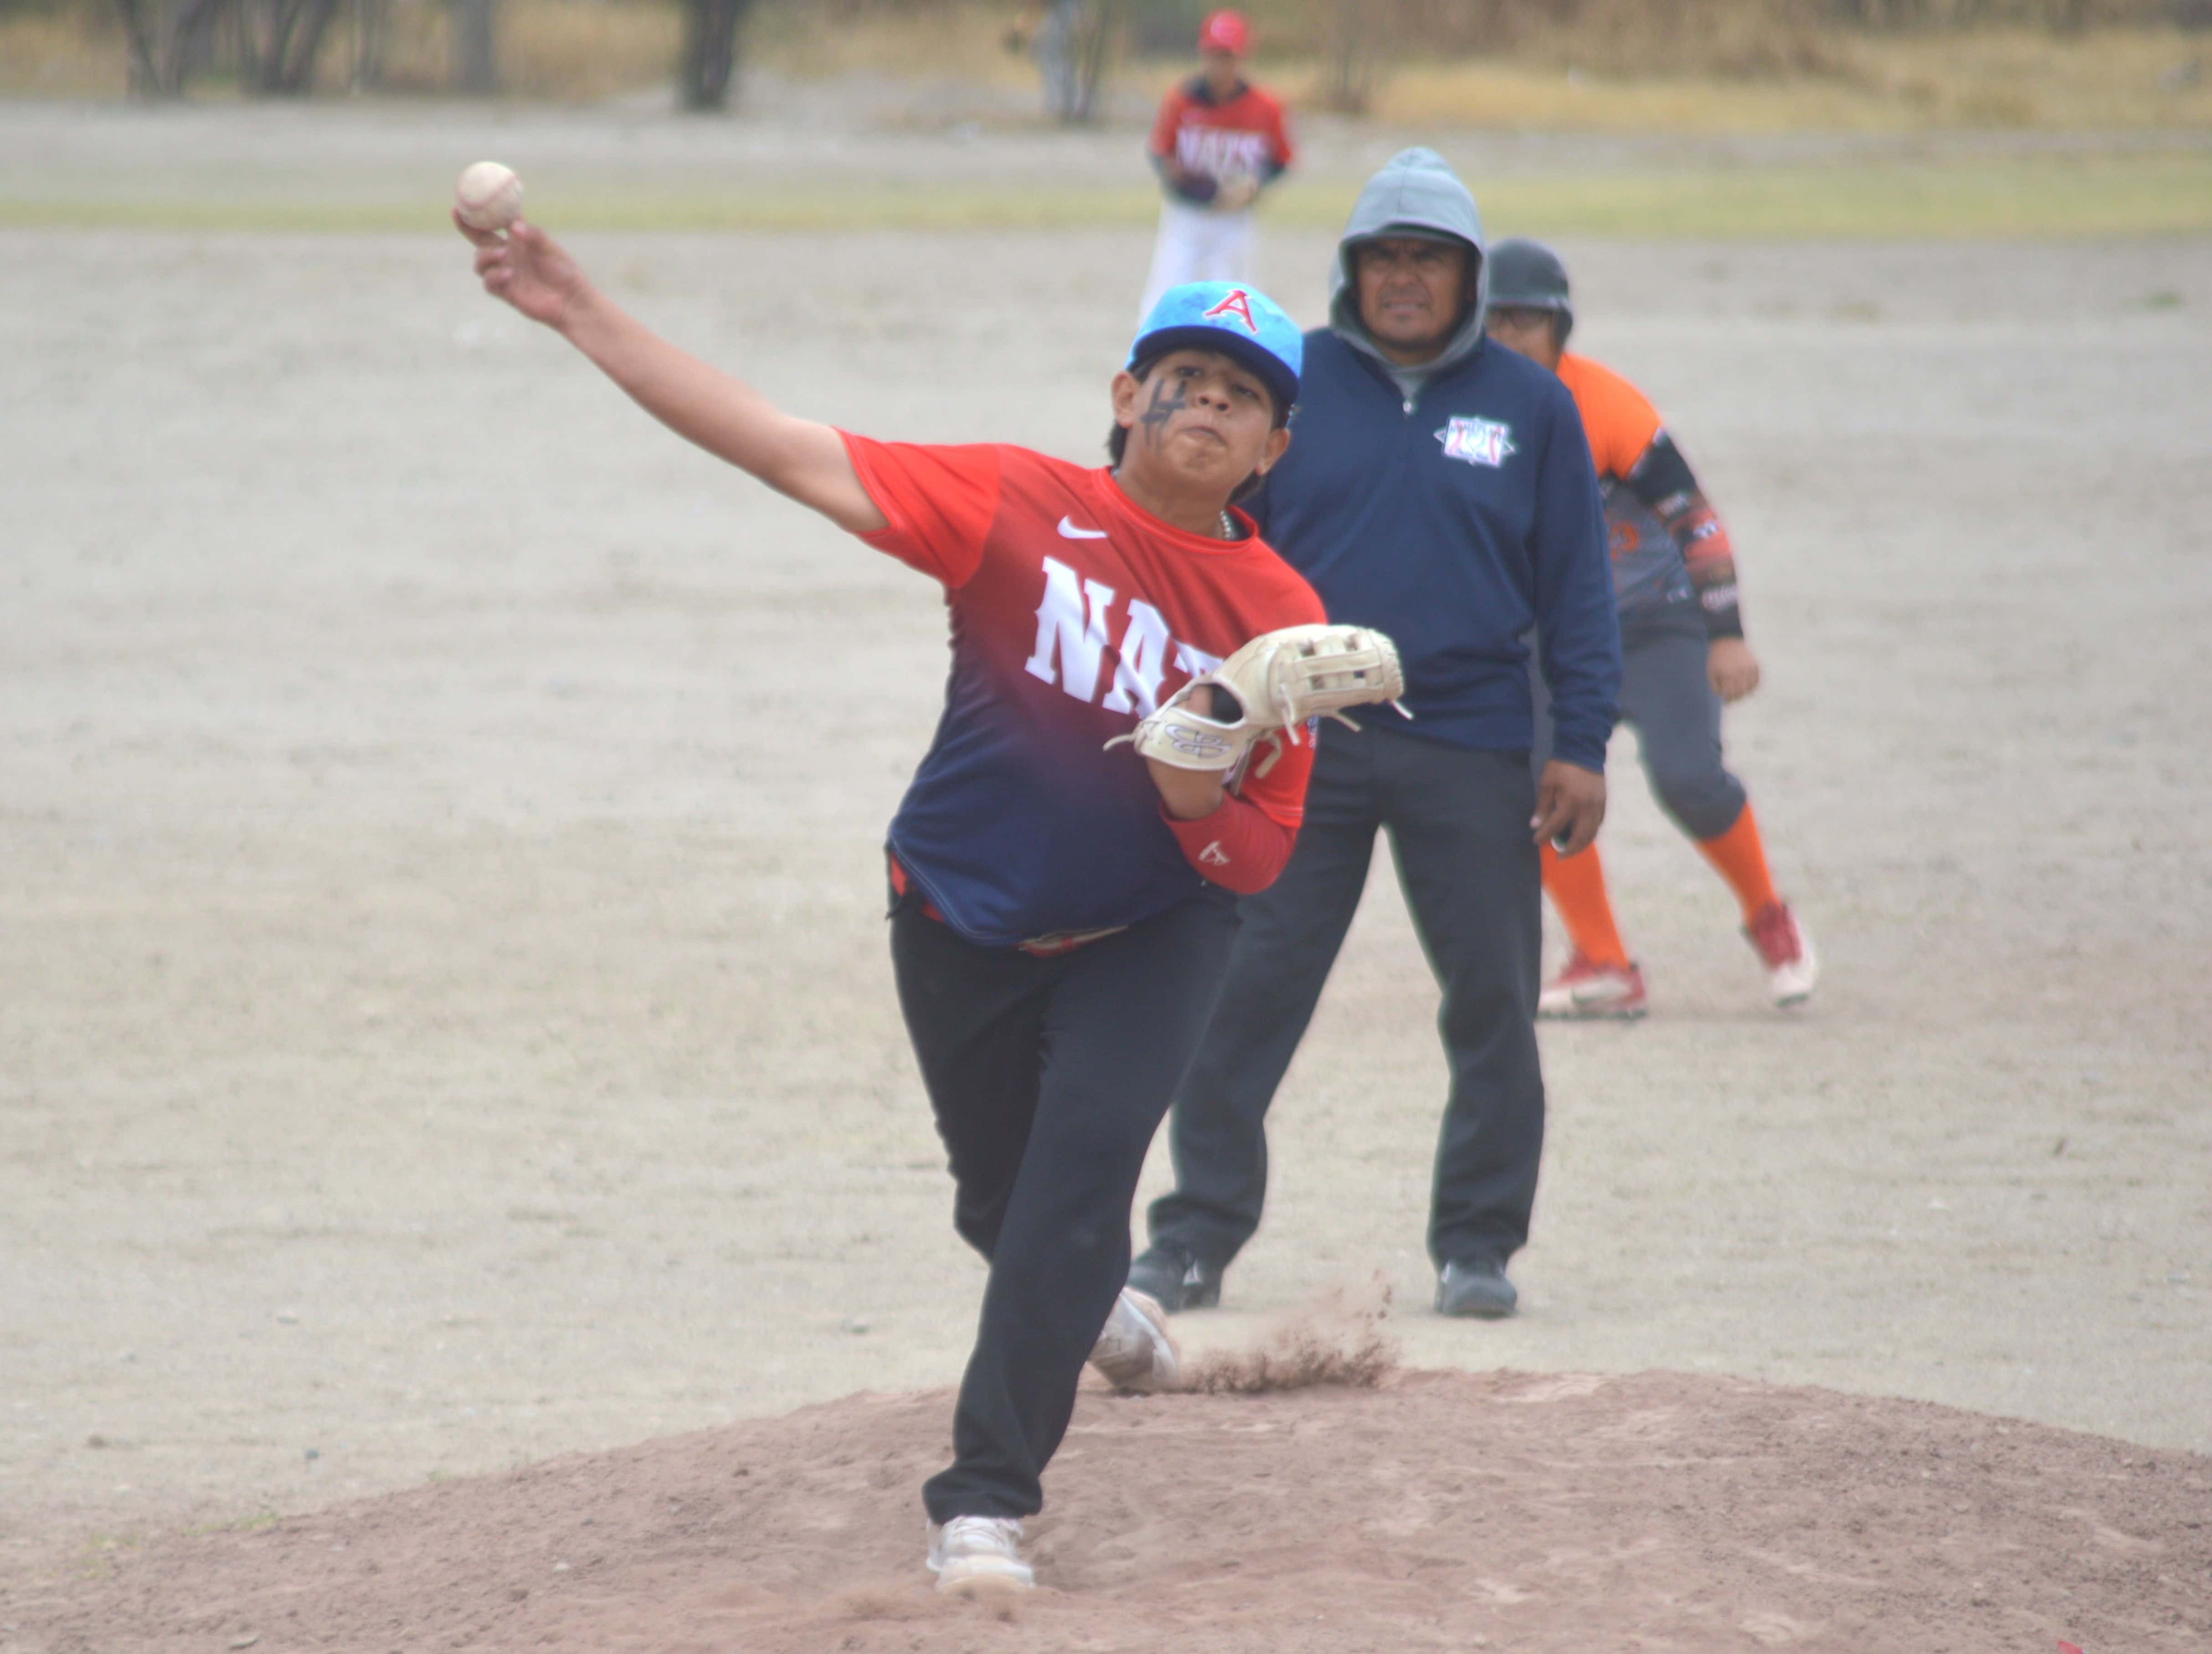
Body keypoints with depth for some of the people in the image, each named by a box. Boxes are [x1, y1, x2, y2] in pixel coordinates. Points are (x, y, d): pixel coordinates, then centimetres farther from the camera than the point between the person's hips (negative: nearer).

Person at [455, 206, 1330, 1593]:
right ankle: (1097, 1304, 54)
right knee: (1004, 1202, 15)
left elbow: (1265, 855, -6)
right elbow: (784, 450, -21)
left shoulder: (1284, 617, -12)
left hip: (1152, 932, -1)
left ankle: (989, 1495, -18)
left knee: (1088, 1149, -23)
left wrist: (1201, 804, -30)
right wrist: (584, 317, -27)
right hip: (965, 929, 1)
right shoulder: (1019, 503, -15)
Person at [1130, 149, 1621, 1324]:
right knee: (1241, 996, -2)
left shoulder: (1531, 407, 5)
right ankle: (1196, 1237, 4)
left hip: (1471, 752, 0)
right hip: (1299, 746, 0)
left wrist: (1582, 746, 0)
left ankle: (1478, 1245, 15)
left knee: (1492, 1004, 4)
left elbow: (1576, 590, 6)